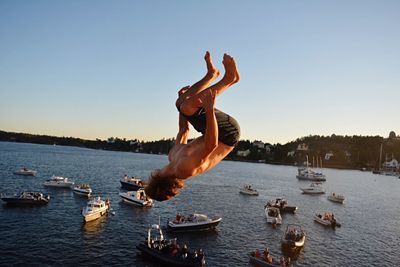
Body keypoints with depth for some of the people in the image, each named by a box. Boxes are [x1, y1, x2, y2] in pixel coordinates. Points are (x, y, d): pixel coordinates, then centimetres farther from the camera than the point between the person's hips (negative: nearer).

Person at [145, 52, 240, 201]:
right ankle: (229, 78, -16)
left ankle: (212, 74, 10)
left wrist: (183, 100, 11)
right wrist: (209, 110, -47)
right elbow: (211, 145, -38)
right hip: (227, 134, -7)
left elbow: (184, 130, 9)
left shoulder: (173, 156, -2)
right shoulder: (186, 168, -27)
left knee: (181, 103, 8)